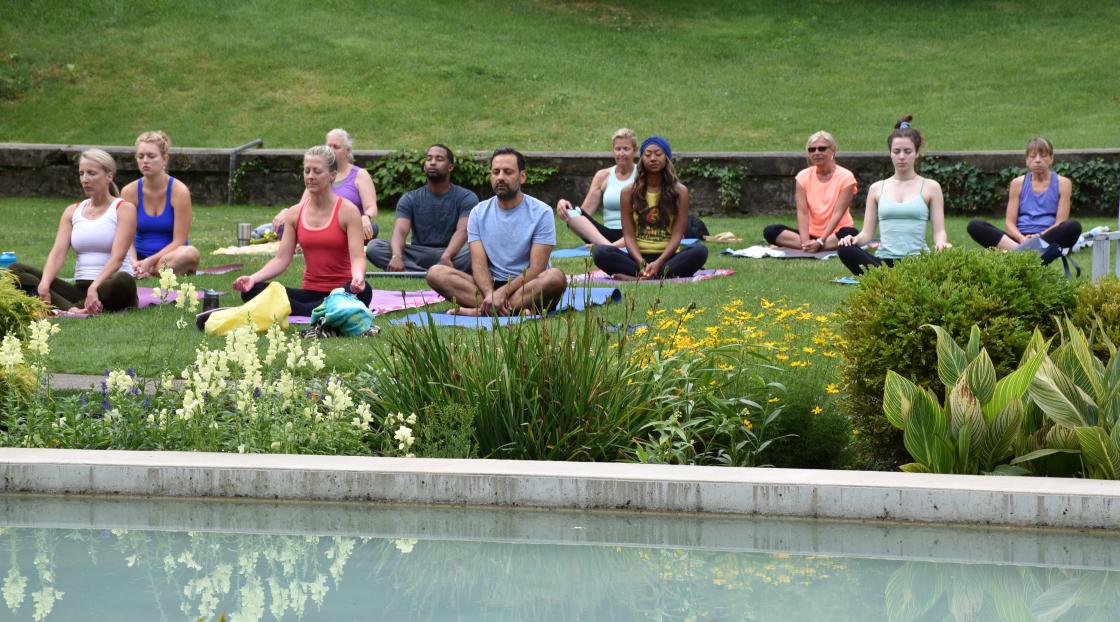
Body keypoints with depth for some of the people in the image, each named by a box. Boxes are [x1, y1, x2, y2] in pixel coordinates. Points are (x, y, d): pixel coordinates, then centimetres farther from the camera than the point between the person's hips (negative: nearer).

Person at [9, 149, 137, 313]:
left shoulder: (124, 209, 1)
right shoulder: (72, 212, 15)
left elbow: (117, 256, -13)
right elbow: (57, 253, 1)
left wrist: (94, 288, -30)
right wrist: (44, 284, -21)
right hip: (80, 287, 5)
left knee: (124, 282, -41)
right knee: (14, 270, -14)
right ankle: (71, 309, -39)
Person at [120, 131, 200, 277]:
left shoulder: (179, 191, -8)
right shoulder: (129, 192, -1)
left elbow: (178, 241, -11)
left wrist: (150, 261, -24)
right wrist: (134, 263, -27)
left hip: (171, 258, -1)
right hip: (140, 258, 1)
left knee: (191, 253, -36)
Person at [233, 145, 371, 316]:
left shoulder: (347, 211, -4)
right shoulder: (294, 214, 8)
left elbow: (357, 257, -13)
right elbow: (281, 259, 3)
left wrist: (358, 277, -37)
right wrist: (253, 278, -15)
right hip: (309, 292, 3)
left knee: (363, 291, -40)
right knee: (251, 291, -18)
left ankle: (297, 312, -31)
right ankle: (314, 313, -30)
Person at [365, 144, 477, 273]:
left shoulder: (466, 198, 1)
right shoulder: (410, 199, 8)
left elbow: (463, 231, -16)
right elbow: (399, 231, -9)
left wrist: (446, 257, -38)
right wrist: (396, 256, -34)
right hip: (419, 257, 2)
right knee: (373, 247, -23)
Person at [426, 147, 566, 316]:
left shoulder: (541, 212, -3)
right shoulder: (479, 213, 7)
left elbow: (536, 269, -11)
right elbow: (479, 265, -3)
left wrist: (502, 293, -25)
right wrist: (490, 294, -25)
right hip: (490, 284, 3)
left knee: (556, 277, -36)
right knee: (436, 273, -20)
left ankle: (480, 310, -38)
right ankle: (515, 309, -37)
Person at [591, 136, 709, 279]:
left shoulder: (679, 192, 4)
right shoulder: (629, 192, 5)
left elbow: (677, 235, -4)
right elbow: (629, 235, -1)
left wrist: (658, 263, -21)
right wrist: (642, 263, -20)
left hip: (666, 257, 0)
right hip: (639, 257, 0)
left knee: (700, 251, -32)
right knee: (600, 252, -28)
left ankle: (636, 278, -41)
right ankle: (668, 276, -40)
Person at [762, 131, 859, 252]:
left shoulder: (845, 177, -7)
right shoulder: (803, 177, 2)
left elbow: (838, 213, -15)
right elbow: (802, 212, -7)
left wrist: (820, 242, -25)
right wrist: (805, 241, -24)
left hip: (835, 233, -3)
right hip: (811, 233, 3)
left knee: (850, 234, -38)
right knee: (770, 231, -20)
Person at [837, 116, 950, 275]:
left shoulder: (930, 187, 12)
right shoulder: (877, 189, 18)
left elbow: (939, 231, 6)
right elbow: (867, 233, 14)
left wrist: (941, 243, -19)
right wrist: (854, 239, -10)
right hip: (883, 261, 2)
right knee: (845, 250, -30)